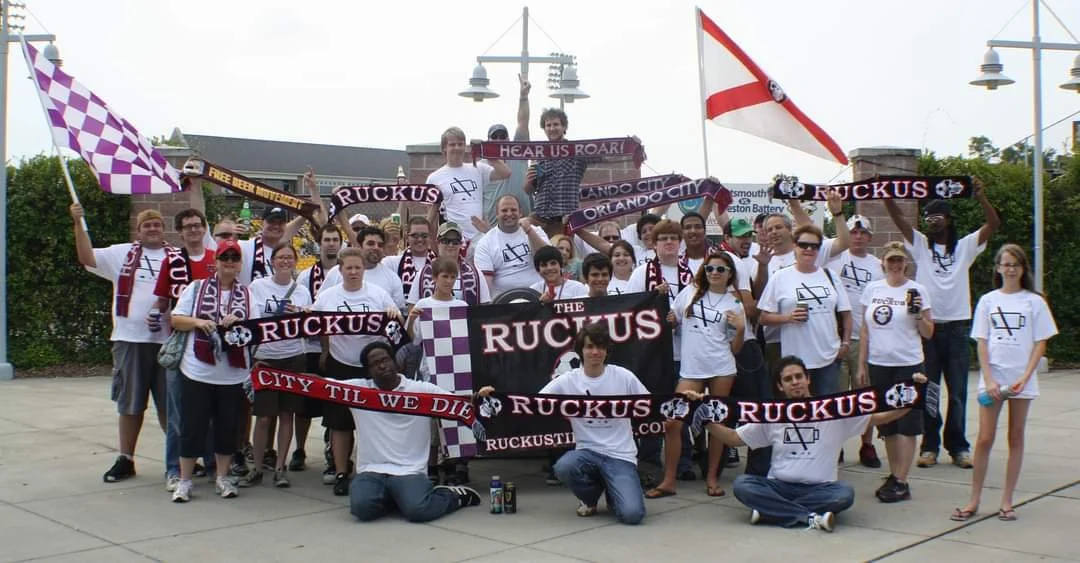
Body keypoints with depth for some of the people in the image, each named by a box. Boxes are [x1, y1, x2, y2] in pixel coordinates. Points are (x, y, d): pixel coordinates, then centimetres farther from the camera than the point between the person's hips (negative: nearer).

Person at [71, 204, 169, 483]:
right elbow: (87, 258, -3)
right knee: (129, 404, 9)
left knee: (169, 403, 7)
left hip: (166, 341, 0)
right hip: (129, 339, 1)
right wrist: (78, 223, -11)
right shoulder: (122, 253, 7)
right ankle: (125, 460, 20)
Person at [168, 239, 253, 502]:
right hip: (197, 371, -1)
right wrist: (198, 322, -13)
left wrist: (238, 323, -16)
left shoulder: (248, 295, 7)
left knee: (227, 427, 9)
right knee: (192, 426, 2)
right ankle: (185, 481, 14)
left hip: (233, 374, 1)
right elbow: (176, 320, 4)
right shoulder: (196, 288, 6)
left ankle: (222, 478, 23)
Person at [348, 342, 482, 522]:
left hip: (409, 472, -2)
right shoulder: (357, 389, 7)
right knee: (362, 507, -29)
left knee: (418, 510, -29)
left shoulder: (422, 389, 4)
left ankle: (454, 495, 6)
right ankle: (401, 497, 5)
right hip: (371, 471, 2)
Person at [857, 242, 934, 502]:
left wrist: (918, 314, -17)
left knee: (906, 424, -2)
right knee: (887, 424, 10)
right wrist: (861, 365, 7)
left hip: (908, 365, -3)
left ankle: (901, 482, 2)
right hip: (879, 365, 3)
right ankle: (893, 476, 21)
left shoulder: (916, 291, -1)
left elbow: (928, 334, 1)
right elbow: (865, 330, 10)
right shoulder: (872, 289, 7)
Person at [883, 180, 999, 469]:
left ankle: (958, 447, 13)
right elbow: (897, 217, -3)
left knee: (957, 392, 5)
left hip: (957, 327, 0)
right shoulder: (920, 244, 8)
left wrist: (980, 196, -18)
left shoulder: (965, 246, 8)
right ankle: (929, 446, 12)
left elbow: (993, 223, -3)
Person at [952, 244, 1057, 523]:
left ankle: (1006, 501, 14)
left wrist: (1025, 377, -11)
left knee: (1016, 439, 6)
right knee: (984, 439, -1)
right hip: (992, 378, 0)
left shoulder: (1034, 302, 3)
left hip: (1021, 380, 0)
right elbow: (981, 343, 3)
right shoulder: (987, 301, 5)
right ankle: (974, 500, 7)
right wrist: (988, 379, -8)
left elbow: (1040, 344, 1)